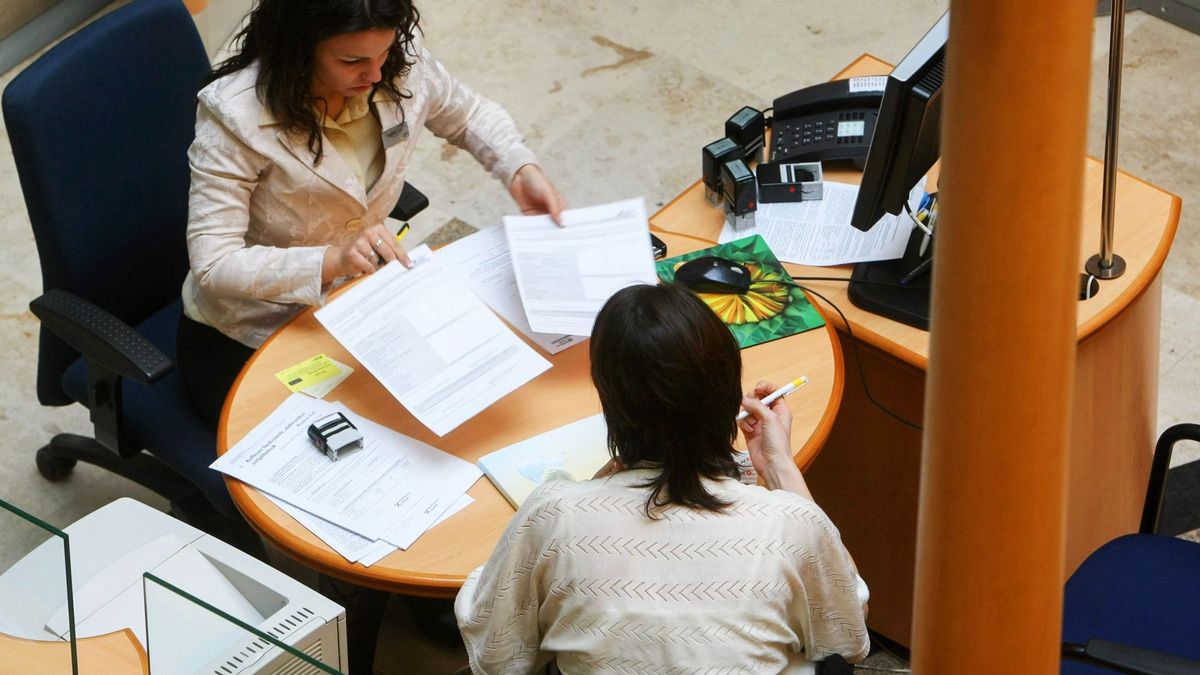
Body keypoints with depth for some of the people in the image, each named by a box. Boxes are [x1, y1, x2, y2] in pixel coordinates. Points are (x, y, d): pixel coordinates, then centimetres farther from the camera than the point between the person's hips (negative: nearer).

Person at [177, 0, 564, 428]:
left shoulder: (401, 61, -12)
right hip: (245, 344, -5)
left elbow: (469, 115, 11)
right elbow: (213, 264, -30)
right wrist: (333, 260, -44)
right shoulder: (234, 115, -28)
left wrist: (521, 169, -9)